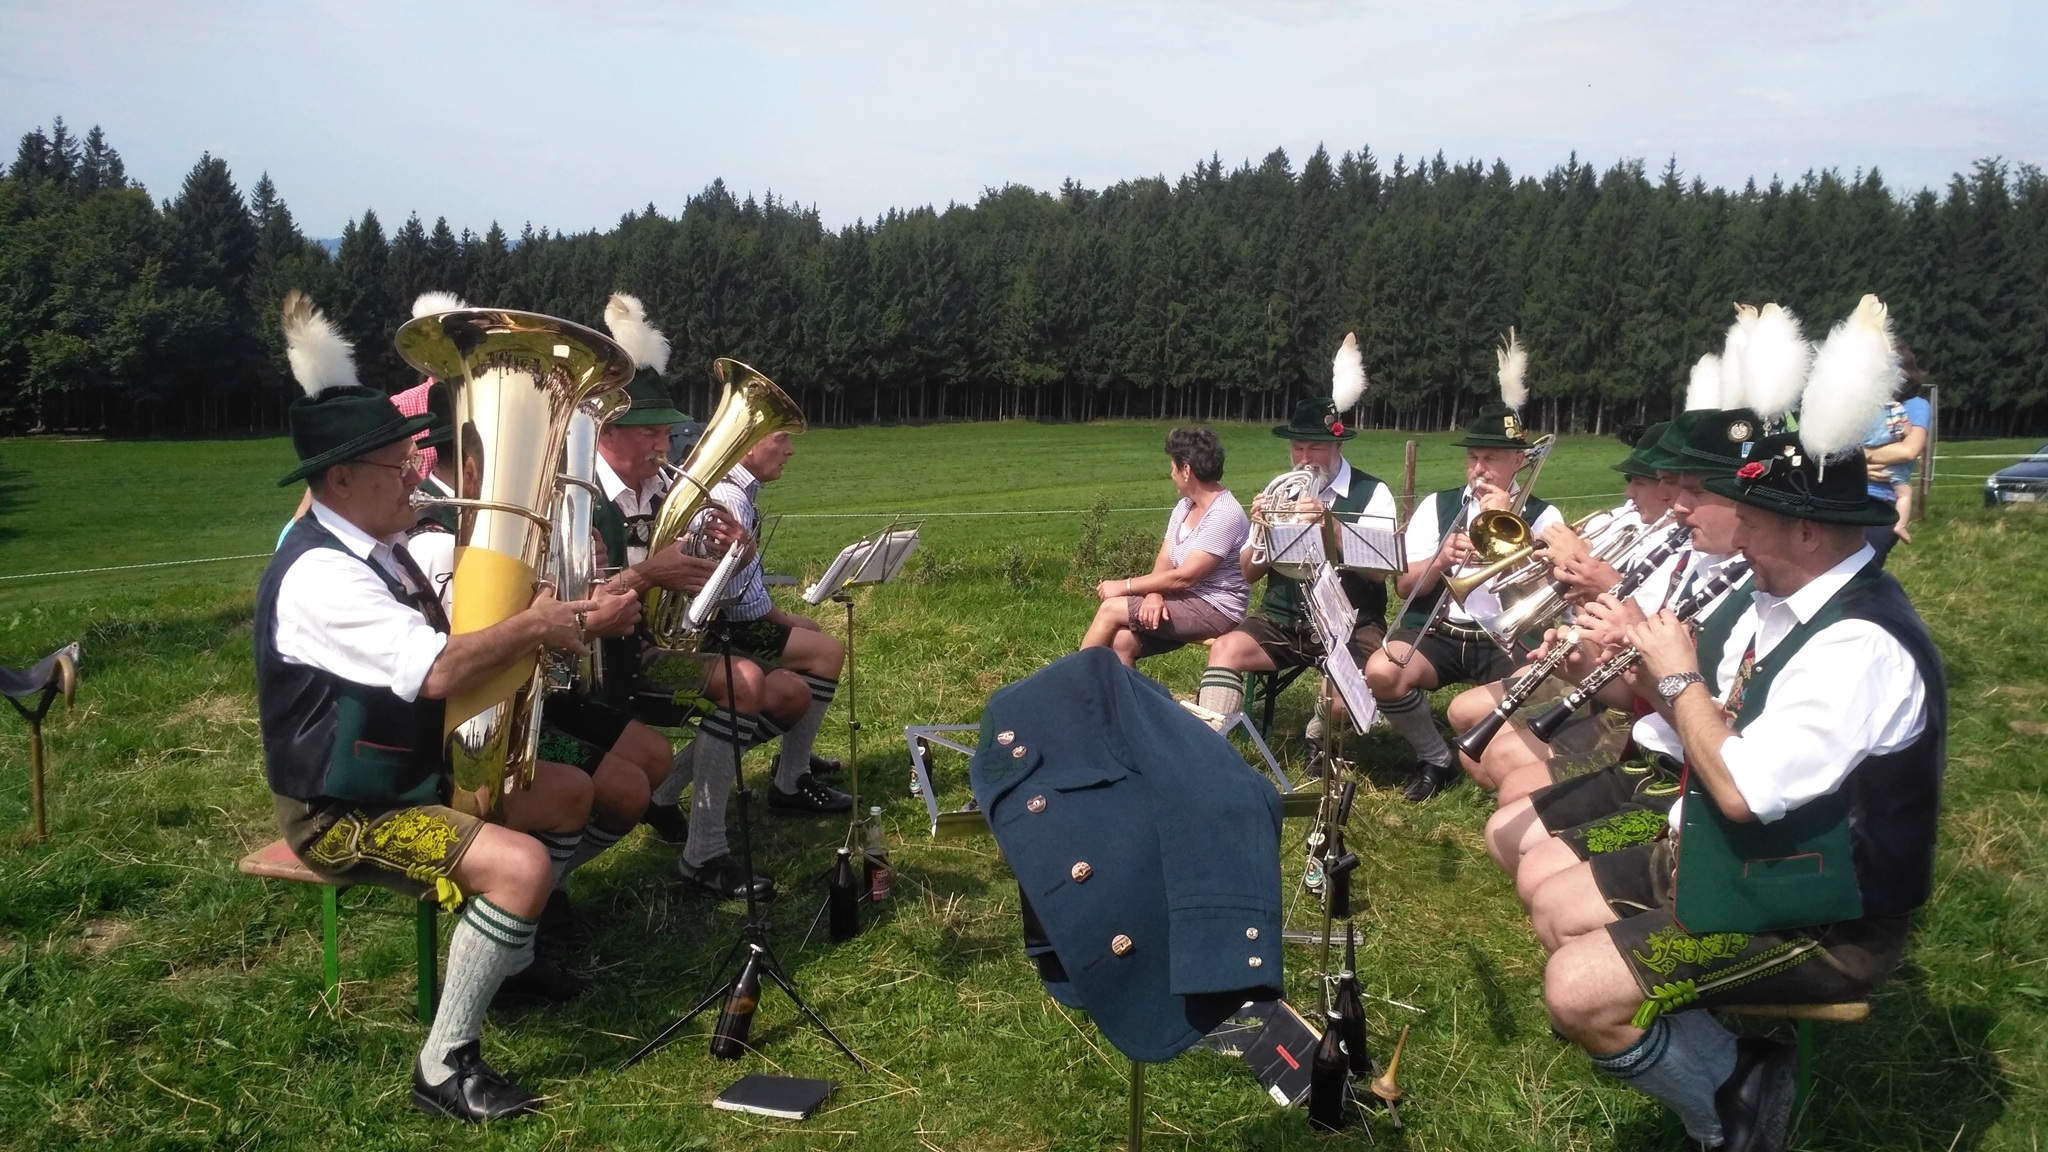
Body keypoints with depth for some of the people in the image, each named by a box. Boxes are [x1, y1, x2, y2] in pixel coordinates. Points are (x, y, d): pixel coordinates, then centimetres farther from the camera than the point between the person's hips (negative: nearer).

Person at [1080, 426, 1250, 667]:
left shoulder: (1224, 514, -19)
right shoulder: (1184, 507, 10)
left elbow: (1184, 577, -21)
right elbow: (1163, 563, 6)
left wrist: (1124, 586, -15)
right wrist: (1154, 595, -17)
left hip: (1215, 611, -8)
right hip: (1186, 601, 8)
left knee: (1111, 609, -12)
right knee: (1122, 641, -15)